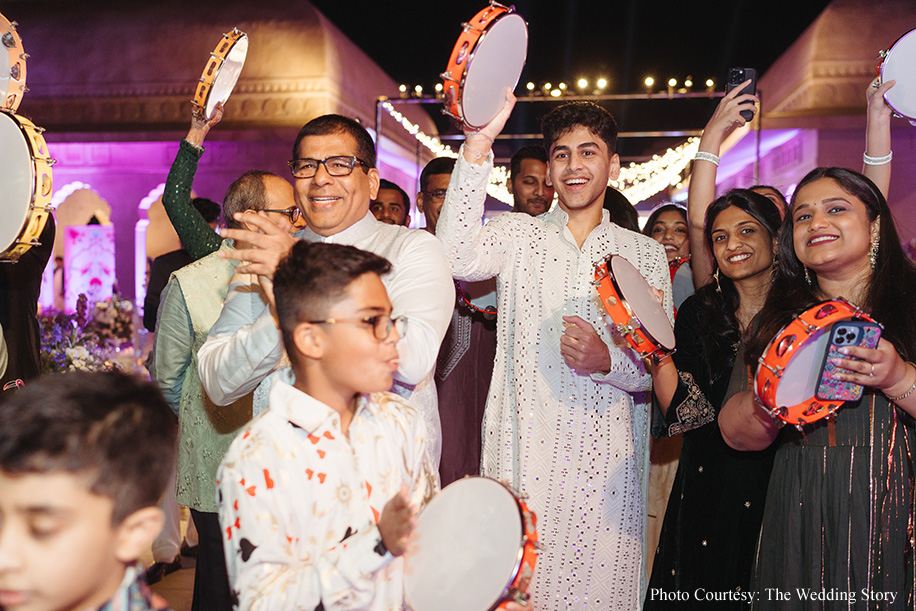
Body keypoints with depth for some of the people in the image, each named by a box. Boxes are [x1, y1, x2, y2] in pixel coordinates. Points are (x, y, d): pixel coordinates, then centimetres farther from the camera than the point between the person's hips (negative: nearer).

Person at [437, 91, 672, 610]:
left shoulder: (646, 254, 10)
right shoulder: (519, 235, 6)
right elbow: (457, 257, -16)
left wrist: (609, 361, -15)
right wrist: (479, 145, -24)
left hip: (606, 464, 1)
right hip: (523, 454, -1)